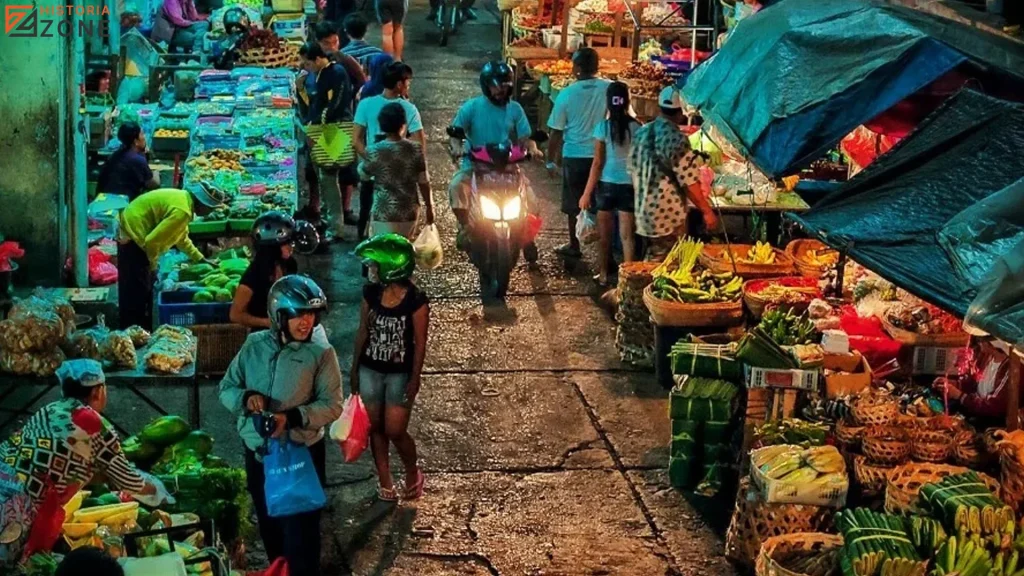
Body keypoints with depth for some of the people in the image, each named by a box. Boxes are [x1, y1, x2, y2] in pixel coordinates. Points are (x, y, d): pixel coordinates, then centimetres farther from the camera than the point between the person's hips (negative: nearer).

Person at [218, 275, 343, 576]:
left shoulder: (321, 353, -13)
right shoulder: (254, 345, -3)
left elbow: (332, 405, -14)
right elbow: (226, 388, 2)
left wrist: (292, 417, -29)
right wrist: (246, 397, -21)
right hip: (257, 451, 4)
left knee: (300, 529, 0)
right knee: (269, 523, 22)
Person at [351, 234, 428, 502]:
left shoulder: (416, 300, -17)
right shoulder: (370, 293, -4)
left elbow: (420, 343, -12)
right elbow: (363, 332, 5)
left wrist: (414, 380, -13)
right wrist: (354, 369, 7)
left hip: (400, 374, -4)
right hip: (370, 371, 4)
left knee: (395, 431, -2)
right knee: (376, 427, 10)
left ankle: (413, 472, 25)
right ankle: (385, 480, 24)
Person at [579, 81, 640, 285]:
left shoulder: (603, 127, -10)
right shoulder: (637, 128, -6)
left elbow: (598, 163, -10)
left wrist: (587, 193, -4)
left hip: (606, 184, -1)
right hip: (629, 185, 1)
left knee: (605, 234, 13)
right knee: (626, 235, 5)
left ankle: (603, 275, 22)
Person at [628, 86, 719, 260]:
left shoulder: (641, 133, 4)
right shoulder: (677, 139, -19)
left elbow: (633, 169, 15)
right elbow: (689, 182, -18)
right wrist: (707, 212, -9)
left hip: (644, 213, 8)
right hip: (668, 216, -7)